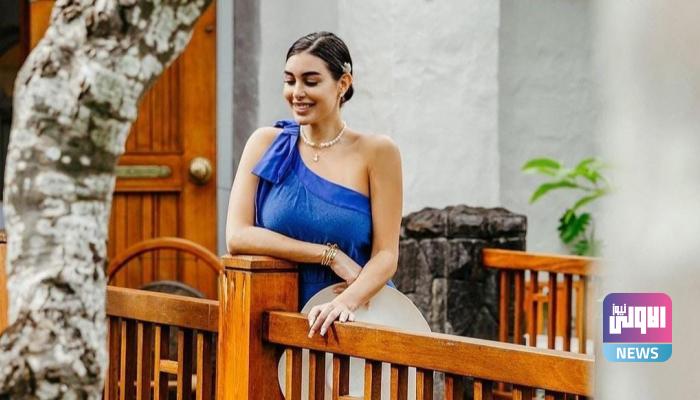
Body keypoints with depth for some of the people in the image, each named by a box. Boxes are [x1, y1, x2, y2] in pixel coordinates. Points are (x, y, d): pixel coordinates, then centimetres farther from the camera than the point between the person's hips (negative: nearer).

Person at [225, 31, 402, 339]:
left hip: (356, 321, -1)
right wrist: (330, 255, -11)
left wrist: (347, 301, -22)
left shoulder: (376, 152, 1)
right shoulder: (267, 143, 7)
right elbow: (237, 236, -3)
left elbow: (386, 255, -3)